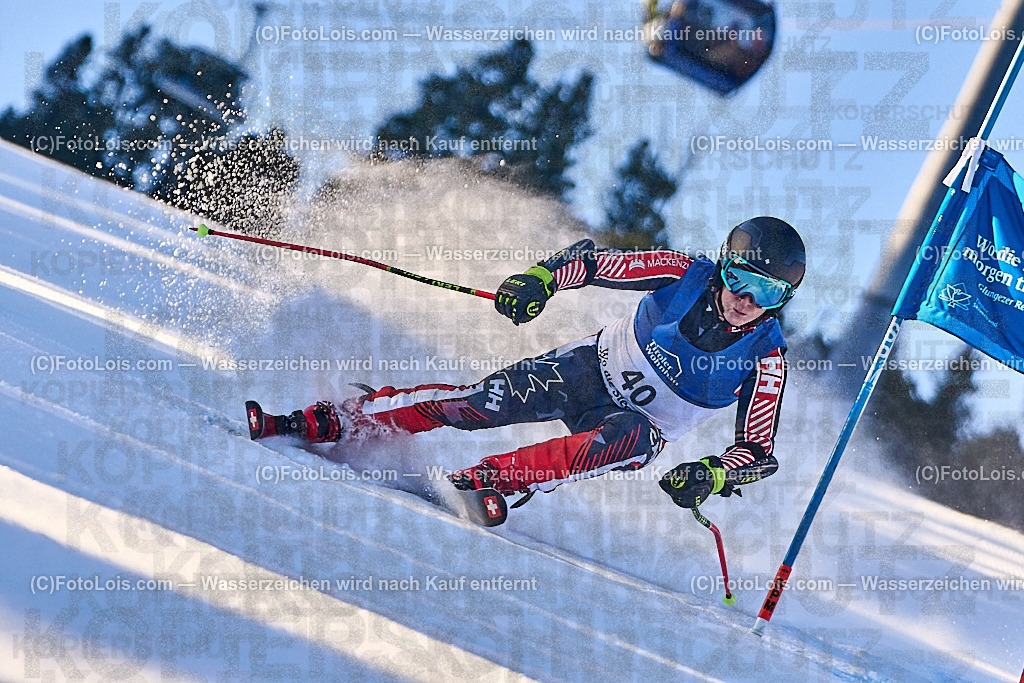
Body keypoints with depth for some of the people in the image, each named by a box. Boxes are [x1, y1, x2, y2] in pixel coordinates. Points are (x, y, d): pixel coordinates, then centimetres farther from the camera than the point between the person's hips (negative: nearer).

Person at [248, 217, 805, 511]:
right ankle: (326, 423, -7)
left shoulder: (766, 359, -20)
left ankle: (492, 479, -42)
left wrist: (712, 474, -37)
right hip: (590, 369, 2)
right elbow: (591, 258, -10)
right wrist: (541, 278, -30)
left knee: (633, 440, -39)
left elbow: (759, 451, -16)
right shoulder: (687, 275, -17)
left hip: (639, 422, -1)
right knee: (469, 404, -16)